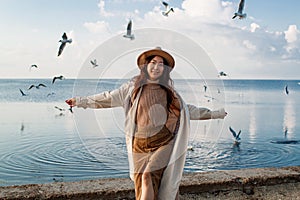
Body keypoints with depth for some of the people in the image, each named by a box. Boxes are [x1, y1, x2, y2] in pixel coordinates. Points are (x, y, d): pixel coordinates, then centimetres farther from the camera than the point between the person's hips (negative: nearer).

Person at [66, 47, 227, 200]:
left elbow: (187, 110, 22)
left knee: (149, 177, -16)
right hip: (141, 147, 1)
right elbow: (108, 98, 12)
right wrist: (81, 101, 11)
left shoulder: (168, 91, 11)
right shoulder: (133, 87, 7)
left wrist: (213, 114, 23)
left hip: (164, 144, 0)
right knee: (142, 185, -1)